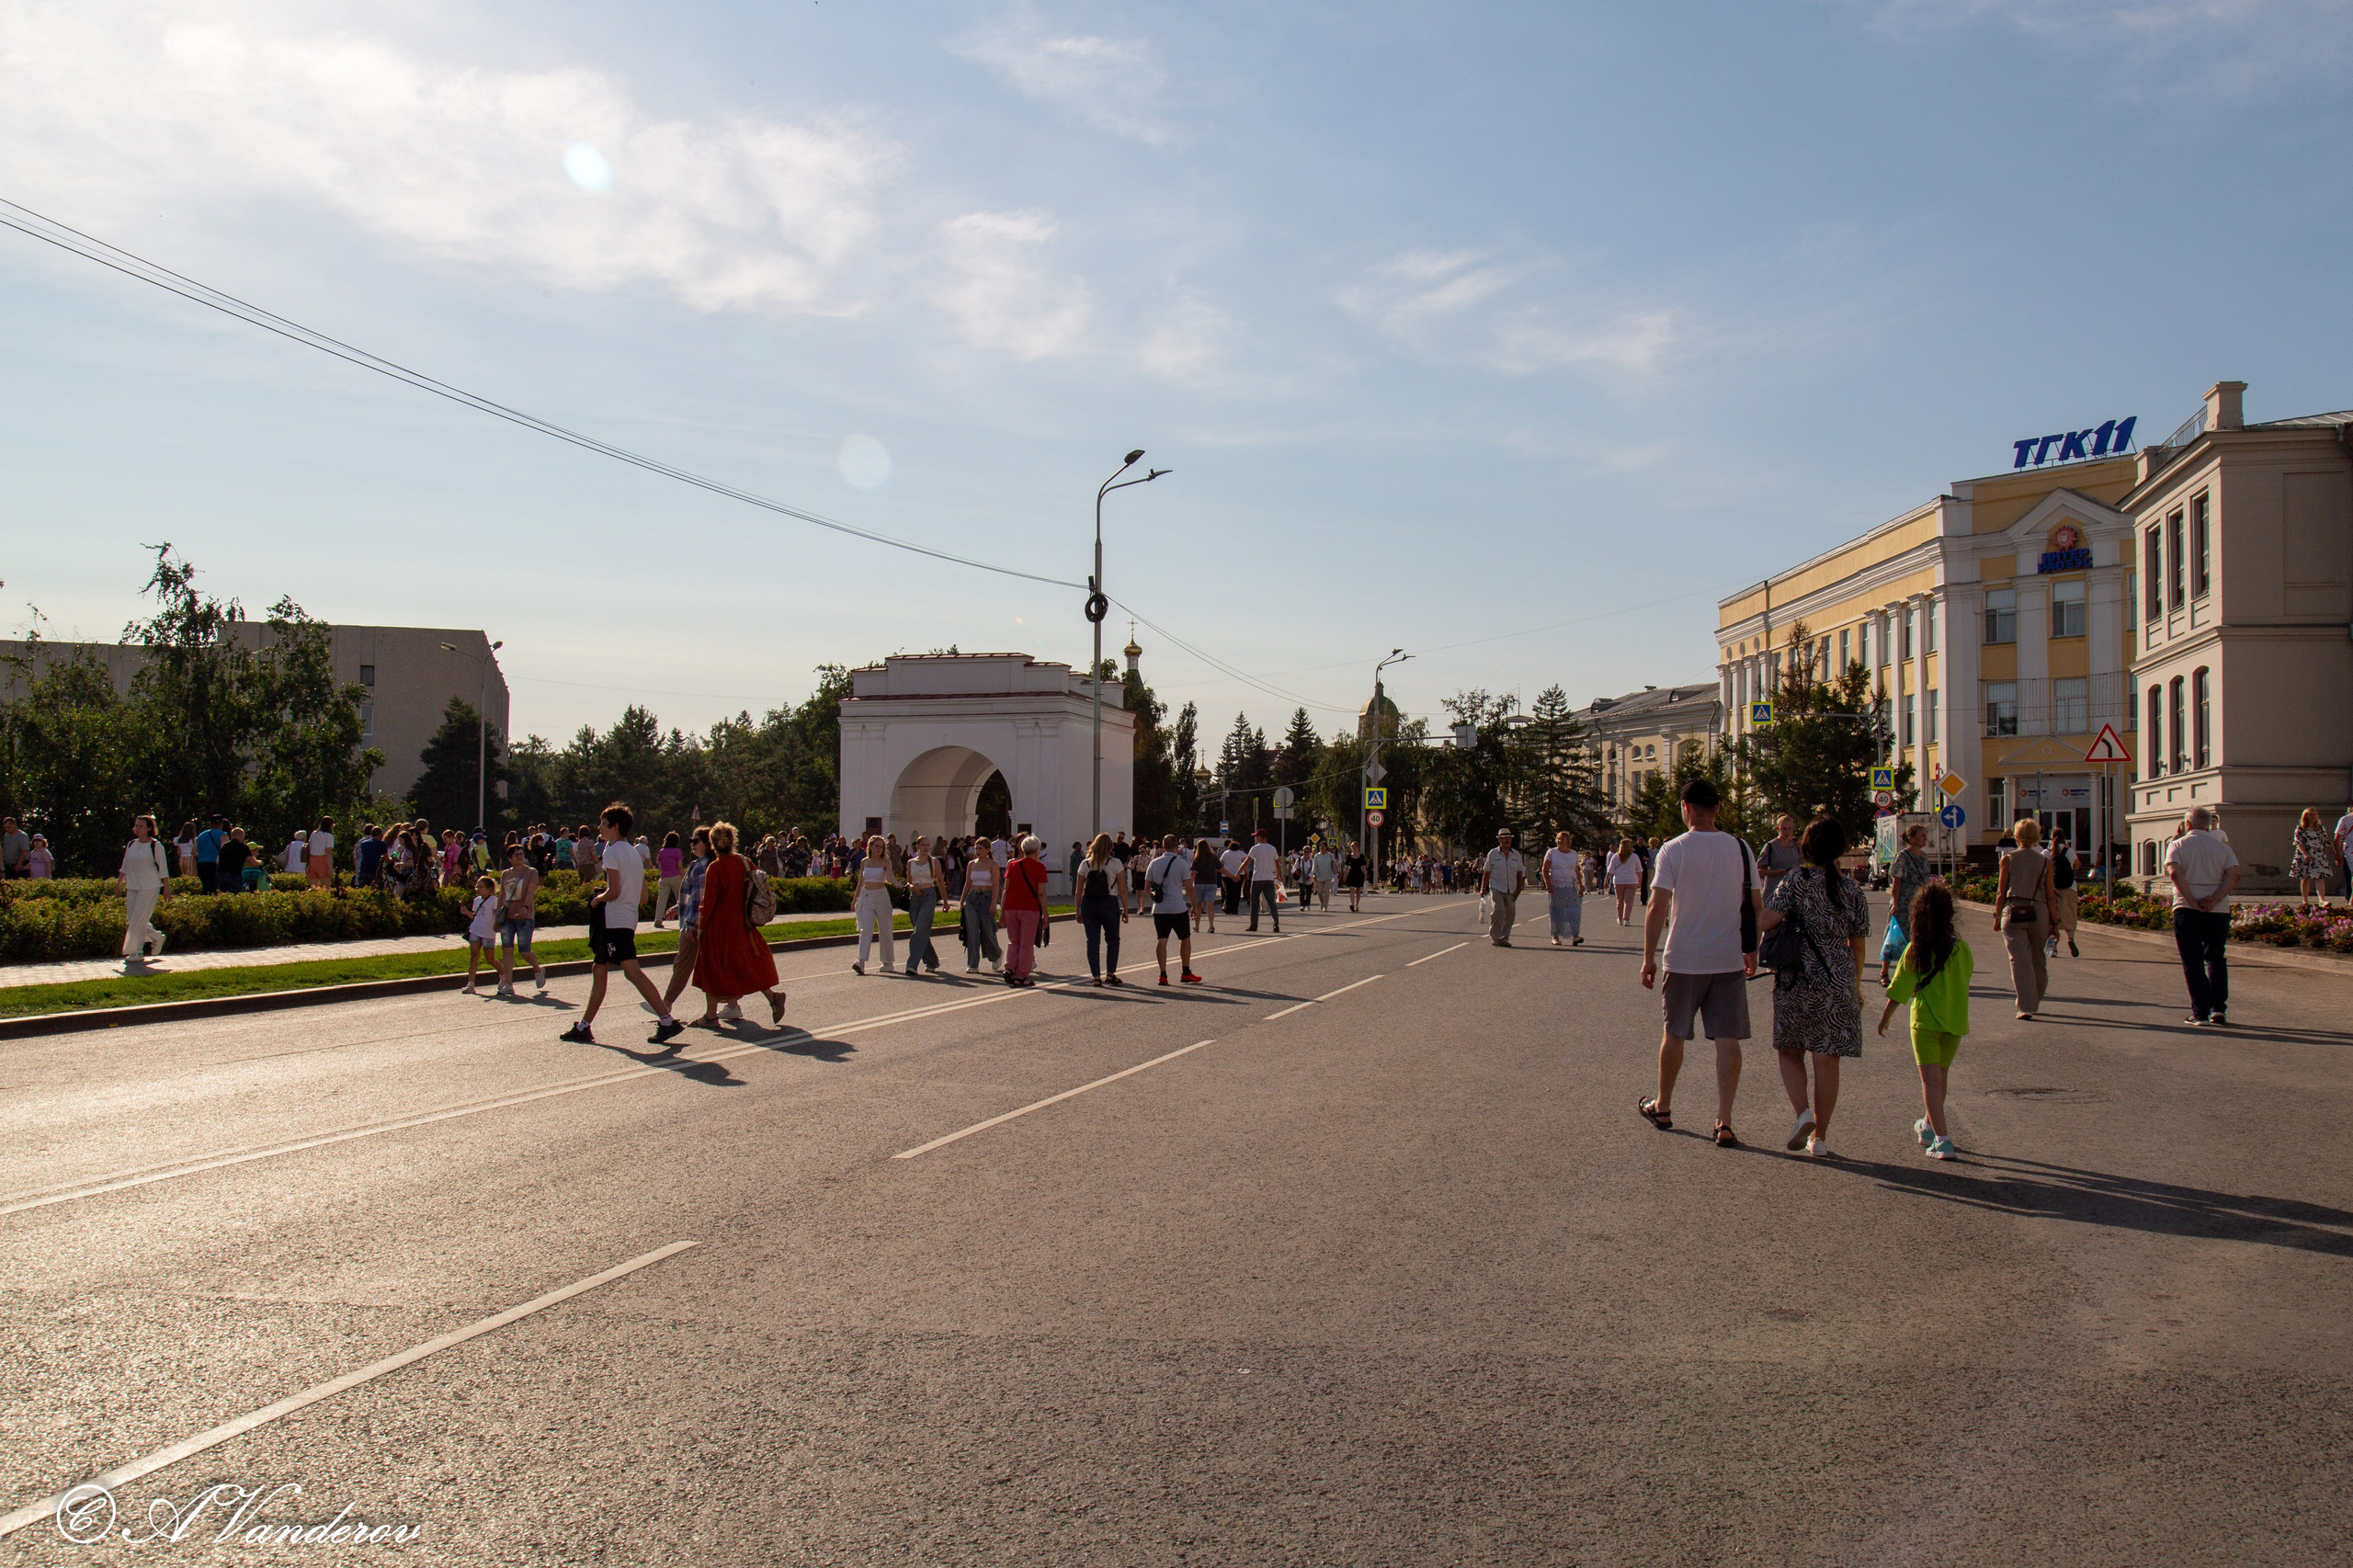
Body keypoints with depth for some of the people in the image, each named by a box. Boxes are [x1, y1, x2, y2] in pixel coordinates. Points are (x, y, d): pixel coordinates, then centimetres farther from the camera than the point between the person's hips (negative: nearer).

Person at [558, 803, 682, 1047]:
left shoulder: (611, 852, -10)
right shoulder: (634, 854, 16)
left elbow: (613, 891, -19)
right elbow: (643, 895, 16)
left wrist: (597, 899, 0)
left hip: (614, 920, -10)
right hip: (629, 919, 10)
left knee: (632, 971, -15)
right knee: (599, 970, 16)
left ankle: (667, 1020, -22)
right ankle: (584, 1027, 21)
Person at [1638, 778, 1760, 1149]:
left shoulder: (1673, 850, -8)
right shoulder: (1740, 849, 1)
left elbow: (1657, 908, -13)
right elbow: (1753, 906, 6)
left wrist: (1648, 957, -7)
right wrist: (1751, 950, 19)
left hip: (1683, 961, -1)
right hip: (1730, 961, 2)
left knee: (1674, 1034, 14)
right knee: (1728, 1039, 3)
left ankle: (1662, 1108, 29)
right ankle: (1724, 1122, -3)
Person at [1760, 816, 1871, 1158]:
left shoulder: (1796, 880, -8)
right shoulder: (1852, 890, 2)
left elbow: (1765, 922, -18)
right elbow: (1857, 946, 8)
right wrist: (1856, 987, 21)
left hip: (1797, 979, -2)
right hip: (1838, 982, 2)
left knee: (1790, 1051, 14)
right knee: (1827, 1059, 6)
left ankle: (1803, 1112, -7)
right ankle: (1819, 1137, 9)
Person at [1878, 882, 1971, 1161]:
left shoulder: (1914, 950, -8)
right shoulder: (1960, 948, -3)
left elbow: (1900, 990, -3)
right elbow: (1968, 973, 14)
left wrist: (1885, 1017, 9)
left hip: (1925, 1020, -3)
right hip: (1955, 1022, 3)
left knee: (1931, 1080, -4)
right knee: (1941, 1077, 20)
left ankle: (1942, 1140, -15)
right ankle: (1929, 1126, 40)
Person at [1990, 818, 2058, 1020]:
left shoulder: (2008, 859, 0)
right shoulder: (2045, 861, 3)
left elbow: (2001, 893, 0)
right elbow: (2050, 896, 3)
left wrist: (1997, 916, 9)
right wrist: (2055, 921, 8)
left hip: (2013, 913, -2)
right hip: (2039, 913, 2)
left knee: (2020, 960, -3)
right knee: (2038, 960, 18)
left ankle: (2026, 1006, -11)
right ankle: (2034, 1001, 31)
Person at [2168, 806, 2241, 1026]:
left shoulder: (2178, 846, 2)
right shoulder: (2222, 847, 11)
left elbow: (2175, 873, -15)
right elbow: (2234, 875, -5)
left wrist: (2192, 901, -15)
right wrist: (2214, 899, -12)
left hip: (2187, 909, -3)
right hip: (2219, 910, 3)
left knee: (2193, 962, 2)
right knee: (2216, 959, 16)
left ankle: (2200, 1012, -1)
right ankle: (2218, 1007, 9)